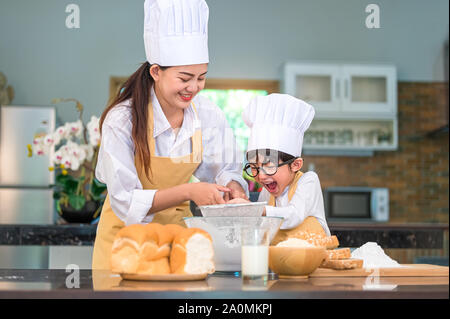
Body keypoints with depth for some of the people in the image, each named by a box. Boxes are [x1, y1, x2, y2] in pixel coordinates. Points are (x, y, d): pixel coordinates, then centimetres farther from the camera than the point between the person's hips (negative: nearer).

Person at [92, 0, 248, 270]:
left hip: (177, 226, 3)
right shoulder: (122, 120, -19)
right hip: (127, 233, -3)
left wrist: (232, 188, -19)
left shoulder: (209, 116, -8)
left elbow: (225, 169, 5)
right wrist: (188, 192, -32)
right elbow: (124, 200, -21)